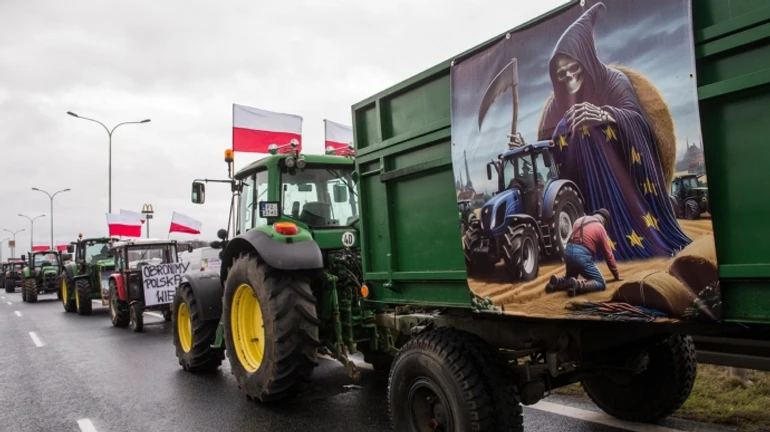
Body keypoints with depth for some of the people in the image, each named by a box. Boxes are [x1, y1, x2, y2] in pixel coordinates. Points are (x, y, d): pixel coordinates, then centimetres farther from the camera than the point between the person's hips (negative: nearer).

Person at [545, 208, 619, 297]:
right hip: (582, 255, -6)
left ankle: (557, 281, -2)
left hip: (568, 251, 6)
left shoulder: (580, 220, 21)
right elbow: (608, 254, 8)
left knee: (570, 278, 30)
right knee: (601, 283, 2)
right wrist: (616, 274, 18)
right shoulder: (601, 228, 6)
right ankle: (578, 285, -25)